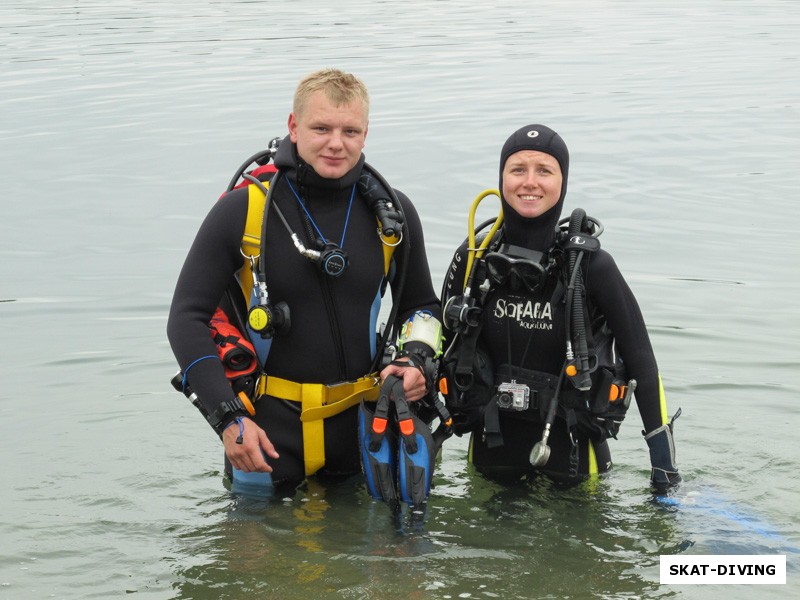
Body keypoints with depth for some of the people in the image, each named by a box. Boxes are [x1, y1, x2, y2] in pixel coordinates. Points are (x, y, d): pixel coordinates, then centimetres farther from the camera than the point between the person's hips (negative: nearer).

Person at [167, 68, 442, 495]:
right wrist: (228, 418, -17)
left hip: (362, 424, 3)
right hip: (266, 431, -3)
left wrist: (416, 362, -6)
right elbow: (187, 318, -8)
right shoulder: (242, 211, -9)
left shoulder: (392, 213, 1)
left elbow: (421, 306, 16)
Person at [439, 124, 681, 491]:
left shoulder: (590, 265, -14)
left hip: (571, 443, -2)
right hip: (492, 439, 3)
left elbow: (640, 357, -7)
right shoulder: (473, 257, -6)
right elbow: (443, 346, 7)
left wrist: (663, 455, -6)